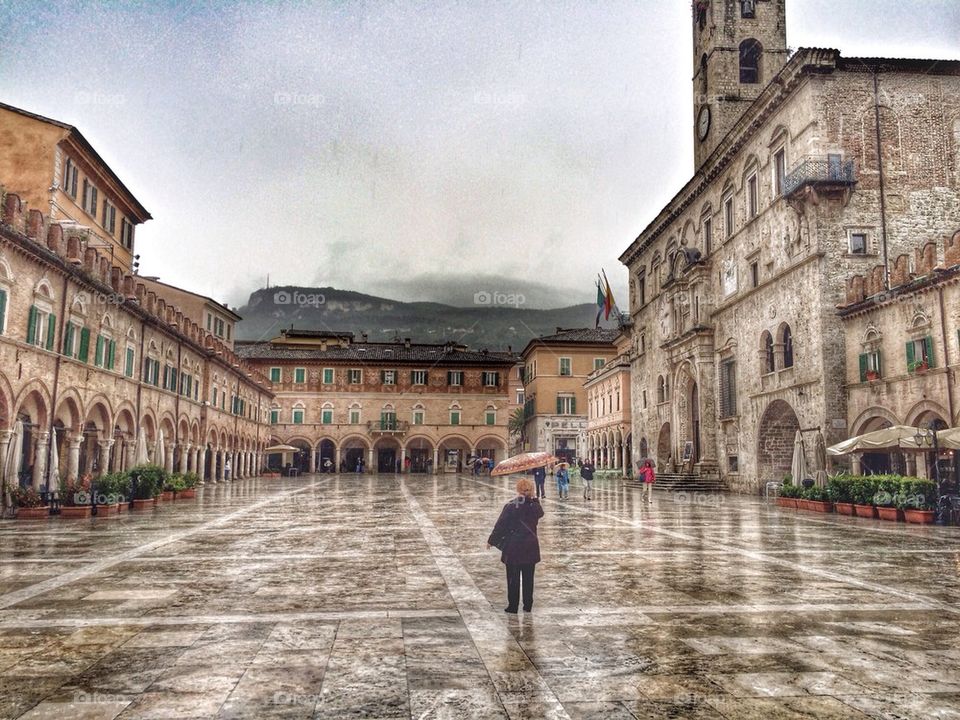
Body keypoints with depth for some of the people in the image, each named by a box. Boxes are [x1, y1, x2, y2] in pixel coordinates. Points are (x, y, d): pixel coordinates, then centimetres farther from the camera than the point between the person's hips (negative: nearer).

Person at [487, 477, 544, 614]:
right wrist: (533, 499, 7)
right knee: (528, 578, 13)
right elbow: (540, 513, 20)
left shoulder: (510, 506, -13)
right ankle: (528, 605, 20)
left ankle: (513, 606, 12)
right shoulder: (535, 506, -5)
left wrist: (491, 541, 2)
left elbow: (500, 525, -9)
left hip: (513, 547, -3)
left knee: (513, 578, 7)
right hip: (530, 547, 3)